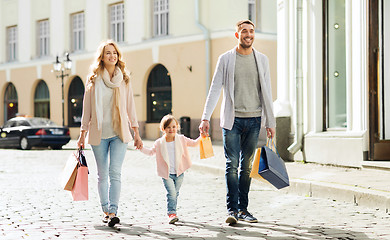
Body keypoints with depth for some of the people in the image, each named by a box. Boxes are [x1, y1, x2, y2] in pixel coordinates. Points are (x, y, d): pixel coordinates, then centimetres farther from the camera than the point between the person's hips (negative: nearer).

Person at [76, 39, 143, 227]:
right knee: (102, 175, 7)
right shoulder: (93, 80, 4)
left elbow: (130, 107, 11)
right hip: (99, 134, 0)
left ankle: (113, 212, -16)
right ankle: (105, 211, 18)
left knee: (115, 172, -12)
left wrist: (136, 134, 9)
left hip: (119, 133, 0)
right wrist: (82, 134, 4)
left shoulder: (124, 80, 8)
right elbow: (87, 108, 7)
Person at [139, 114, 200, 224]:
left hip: (179, 173, 2)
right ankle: (172, 213, -13)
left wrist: (201, 137, -10)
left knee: (175, 193, 11)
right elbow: (151, 152, 12)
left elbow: (194, 143, 6)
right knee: (171, 193, -13)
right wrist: (141, 148, -2)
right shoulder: (159, 143, 0)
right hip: (166, 174, -2)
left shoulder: (181, 139, 1)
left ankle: (172, 212, 26)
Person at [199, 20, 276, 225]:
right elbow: (215, 89, -1)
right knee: (232, 165, -7)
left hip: (253, 120, 2)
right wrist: (205, 117, -10)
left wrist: (270, 122, 6)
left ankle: (243, 209, 12)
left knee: (246, 166, 6)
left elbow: (266, 92, 10)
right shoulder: (225, 59, 3)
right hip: (232, 119, -2)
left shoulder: (262, 60, 10)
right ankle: (232, 209, -4)